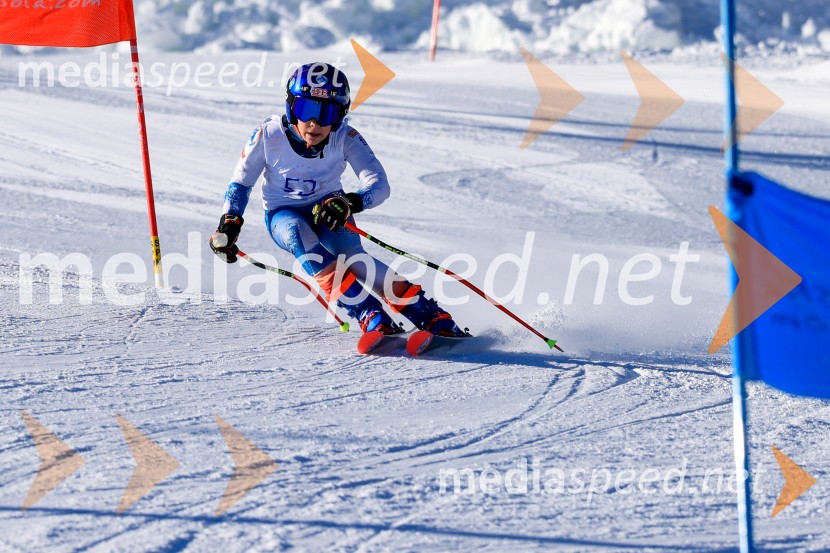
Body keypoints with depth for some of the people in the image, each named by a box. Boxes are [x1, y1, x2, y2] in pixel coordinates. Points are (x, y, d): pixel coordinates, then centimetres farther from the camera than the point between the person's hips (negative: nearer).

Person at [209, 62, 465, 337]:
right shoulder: (269, 135, -22)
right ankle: (369, 315, -44)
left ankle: (434, 318, -26)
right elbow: (241, 182, -7)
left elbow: (380, 185, -28)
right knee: (301, 239, -35)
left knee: (353, 259, -29)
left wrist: (349, 203, -48)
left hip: (328, 210, 0)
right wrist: (229, 223, -22)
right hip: (284, 214, 0)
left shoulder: (346, 138, -21)